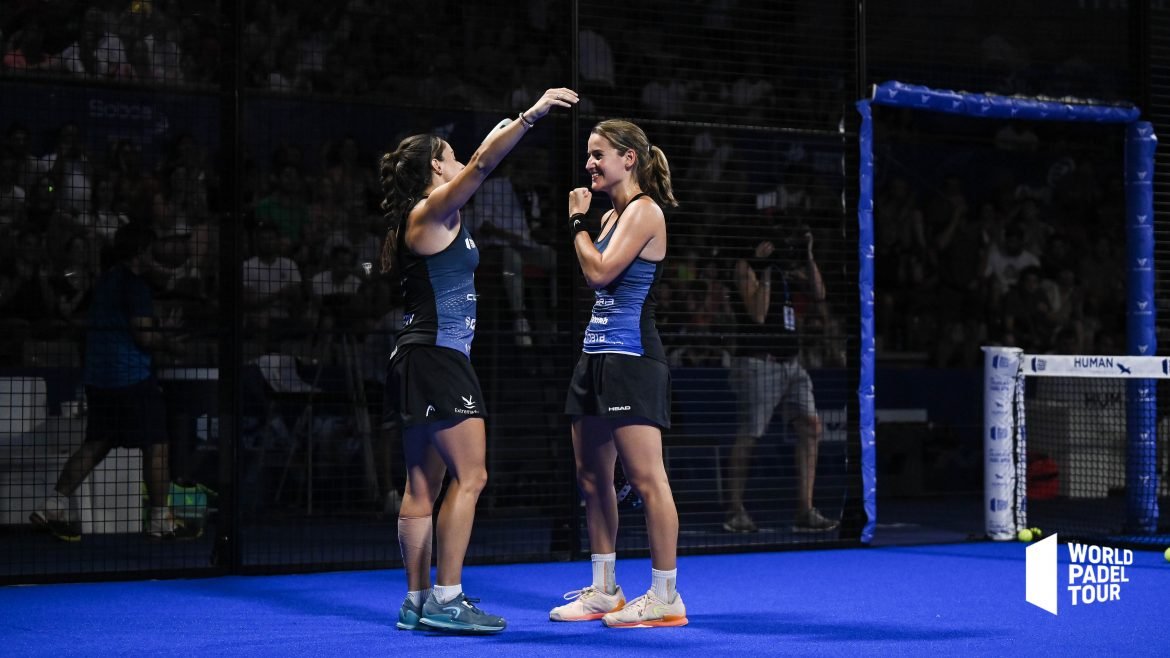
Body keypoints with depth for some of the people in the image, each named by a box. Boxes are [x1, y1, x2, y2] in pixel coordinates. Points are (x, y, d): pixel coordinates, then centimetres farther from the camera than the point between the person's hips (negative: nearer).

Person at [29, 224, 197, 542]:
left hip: (98, 376, 9)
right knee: (157, 446, -1)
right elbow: (144, 336, -18)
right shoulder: (134, 284, -13)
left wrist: (160, 339, 24)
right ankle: (160, 521, 3)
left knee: (96, 444, 12)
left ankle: (53, 507, 7)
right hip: (131, 377, -9)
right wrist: (171, 344, 0)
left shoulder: (104, 281, 15)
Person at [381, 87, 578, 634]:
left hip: (423, 361, 10)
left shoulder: (430, 216, 16)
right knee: (469, 476, -10)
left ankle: (418, 601, 12)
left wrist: (507, 127, 36)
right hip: (437, 358, -10)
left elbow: (479, 165, 34)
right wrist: (532, 114, -22)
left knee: (424, 486, 9)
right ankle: (446, 600, -12)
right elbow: (482, 164, -21)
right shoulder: (432, 211, -9)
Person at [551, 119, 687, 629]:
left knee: (646, 478, -8)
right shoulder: (613, 214, 18)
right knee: (592, 477, 11)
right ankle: (604, 591, 19)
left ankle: (664, 597, -5)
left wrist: (578, 221, -3)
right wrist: (580, 221, 11)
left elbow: (601, 271, -16)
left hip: (631, 357, -10)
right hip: (598, 353, 10)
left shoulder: (644, 210, -9)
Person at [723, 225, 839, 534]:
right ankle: (735, 511, 8)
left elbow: (818, 294, 5)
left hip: (791, 363, 7)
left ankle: (805, 511, -4)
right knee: (748, 436, -4)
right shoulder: (746, 266, -5)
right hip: (758, 362, -7)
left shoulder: (787, 269, 16)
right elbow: (757, 313, -15)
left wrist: (807, 256, -1)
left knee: (810, 426, -5)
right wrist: (766, 270, -15)